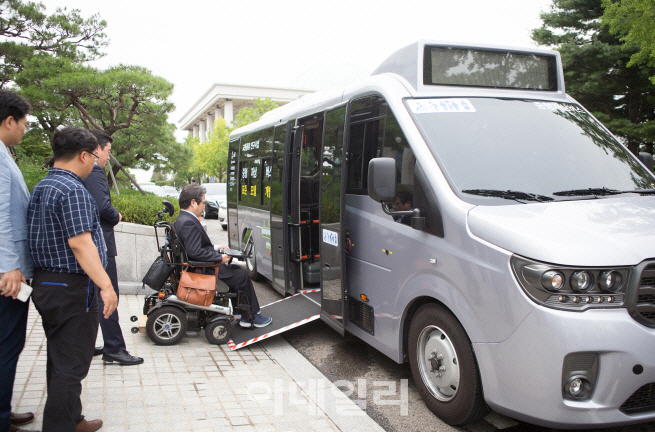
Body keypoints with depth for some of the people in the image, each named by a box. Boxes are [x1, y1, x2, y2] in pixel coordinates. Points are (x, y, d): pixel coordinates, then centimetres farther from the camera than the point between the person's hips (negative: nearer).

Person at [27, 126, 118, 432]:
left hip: (45, 284, 10)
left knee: (59, 359, 18)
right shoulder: (73, 190, -17)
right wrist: (106, 285, -24)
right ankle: (60, 428, 6)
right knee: (71, 364, -1)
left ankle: (71, 419, 31)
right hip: (72, 288, -10)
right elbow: (79, 243, -24)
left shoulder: (40, 187, 14)